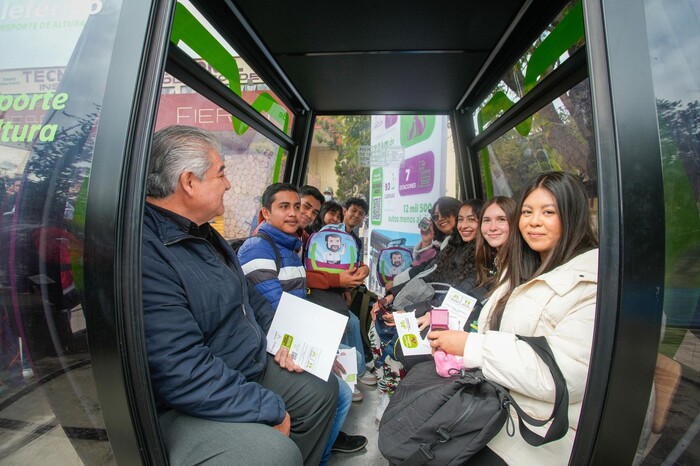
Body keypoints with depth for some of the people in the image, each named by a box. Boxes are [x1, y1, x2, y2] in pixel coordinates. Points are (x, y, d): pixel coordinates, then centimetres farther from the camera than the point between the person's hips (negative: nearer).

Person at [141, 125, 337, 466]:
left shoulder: (204, 234, 7)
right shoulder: (145, 252, -28)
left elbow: (247, 295, 17)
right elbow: (184, 373, -31)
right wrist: (271, 411, -21)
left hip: (251, 370, 9)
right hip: (187, 407, -9)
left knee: (323, 390, 12)